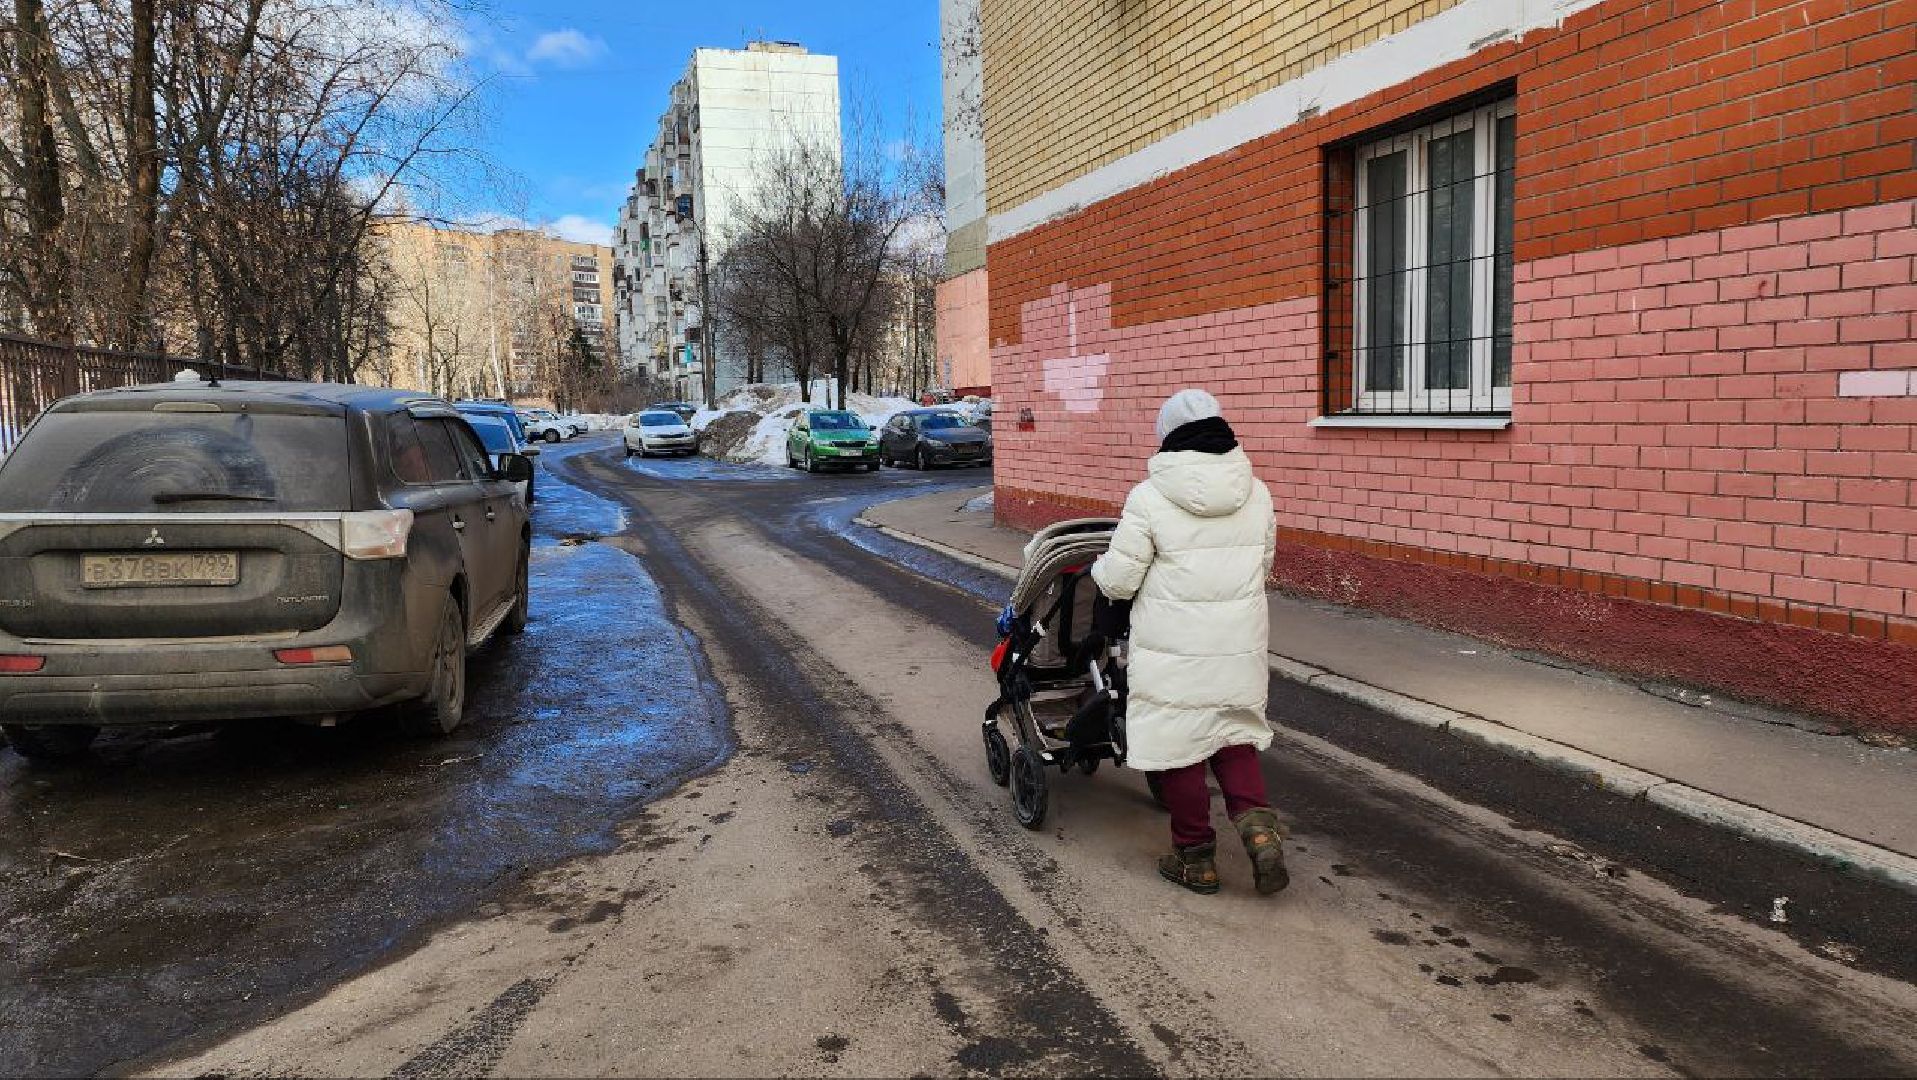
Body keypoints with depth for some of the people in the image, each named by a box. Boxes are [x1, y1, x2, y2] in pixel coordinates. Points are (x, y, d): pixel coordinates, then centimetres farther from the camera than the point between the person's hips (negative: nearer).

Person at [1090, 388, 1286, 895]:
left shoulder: (1150, 497, -13)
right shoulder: (1256, 493, 1)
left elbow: (1119, 582, -10)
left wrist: (1100, 565, 12)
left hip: (1173, 654, -4)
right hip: (1240, 645, 5)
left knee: (1178, 747, 10)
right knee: (1234, 736, 22)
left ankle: (1195, 856, 20)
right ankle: (1256, 823, 3)